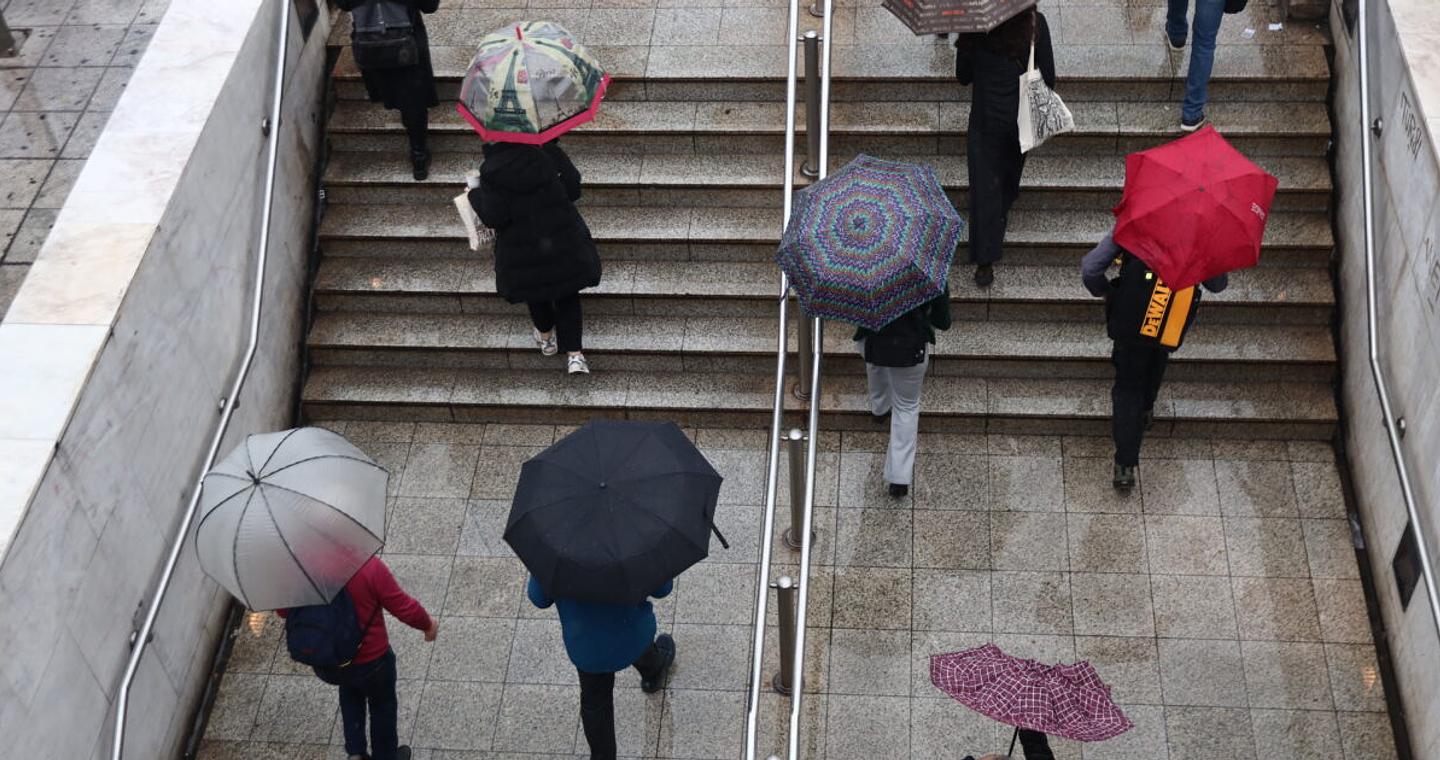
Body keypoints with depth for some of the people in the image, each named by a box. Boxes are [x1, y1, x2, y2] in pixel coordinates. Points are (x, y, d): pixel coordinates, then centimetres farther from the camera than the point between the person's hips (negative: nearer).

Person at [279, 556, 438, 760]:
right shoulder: (370, 568, -28)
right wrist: (428, 624, 2)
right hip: (370, 662, -3)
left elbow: (283, 610, 0)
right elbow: (404, 608, -19)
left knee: (350, 690, 36)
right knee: (382, 704, 26)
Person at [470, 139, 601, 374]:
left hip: (524, 251, -1)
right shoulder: (548, 152, -11)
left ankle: (546, 338, 49)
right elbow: (573, 189, -7)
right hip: (565, 244, 1)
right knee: (567, 294, 16)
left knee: (536, 293, 27)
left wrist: (475, 195, 1)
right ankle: (574, 355, 8)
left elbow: (493, 218, -17)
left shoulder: (492, 172, -17)